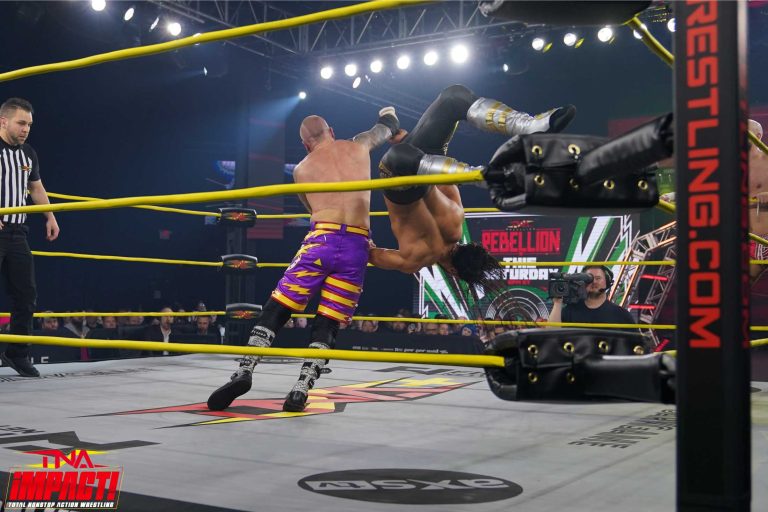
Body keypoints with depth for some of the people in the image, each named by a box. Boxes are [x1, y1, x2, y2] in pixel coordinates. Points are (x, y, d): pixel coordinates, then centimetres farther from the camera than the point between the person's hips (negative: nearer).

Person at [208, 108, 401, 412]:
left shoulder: (301, 169, 18)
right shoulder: (358, 147, 21)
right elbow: (383, 132, 44)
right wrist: (388, 118, 65)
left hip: (321, 239, -1)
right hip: (356, 244, 1)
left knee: (275, 310, 6)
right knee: (327, 326, 6)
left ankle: (244, 372, -7)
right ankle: (300, 391, -4)